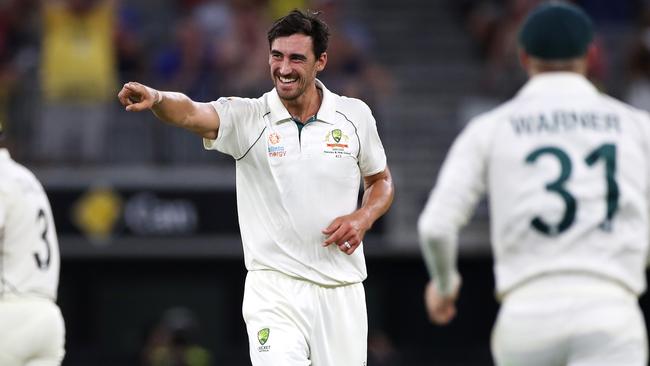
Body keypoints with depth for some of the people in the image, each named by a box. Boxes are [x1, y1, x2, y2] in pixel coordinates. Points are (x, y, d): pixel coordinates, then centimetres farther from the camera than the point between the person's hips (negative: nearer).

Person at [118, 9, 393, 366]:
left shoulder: (355, 115, 3)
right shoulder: (247, 118, -5)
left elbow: (381, 181, 17)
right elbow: (190, 113, -24)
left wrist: (362, 218, -5)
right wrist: (155, 98, -46)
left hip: (341, 292, 2)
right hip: (274, 289, -2)